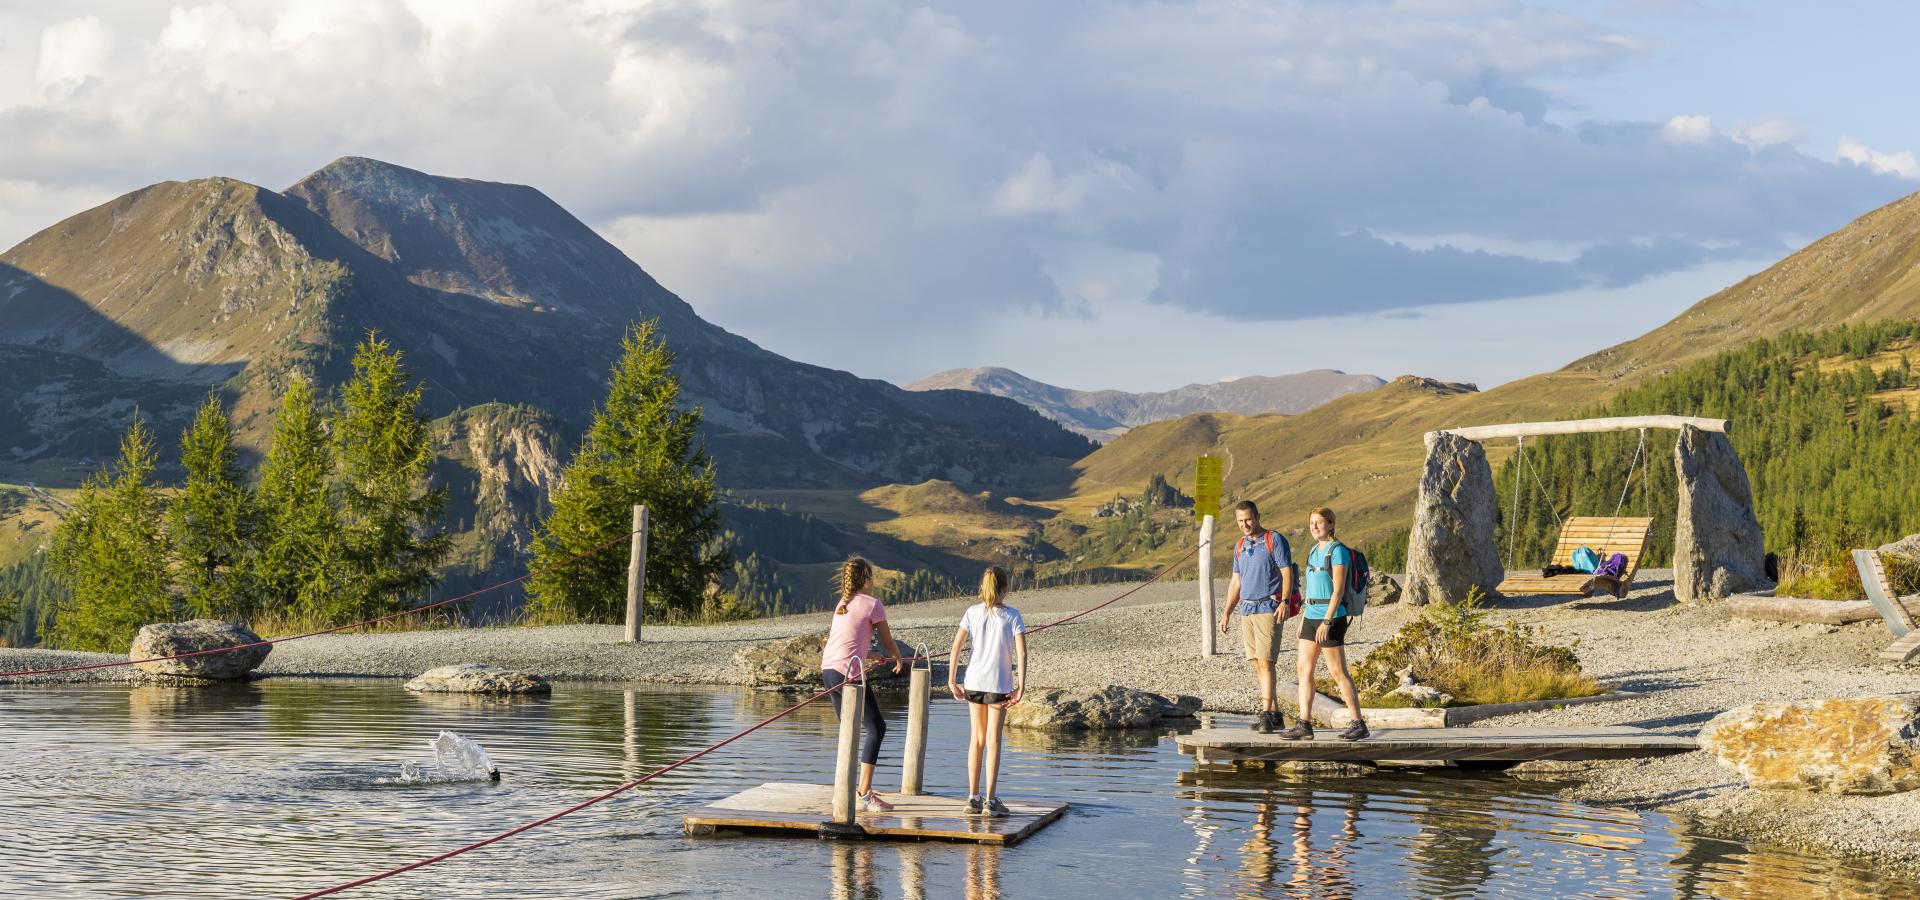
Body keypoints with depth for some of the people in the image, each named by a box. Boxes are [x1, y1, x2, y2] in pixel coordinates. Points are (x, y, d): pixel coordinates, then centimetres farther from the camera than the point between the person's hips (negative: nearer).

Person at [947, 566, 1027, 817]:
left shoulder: (973, 612, 0)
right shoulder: (1011, 615, -6)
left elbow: (956, 646, -4)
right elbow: (1021, 651, -13)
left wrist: (952, 680, 1)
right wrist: (1021, 685, -8)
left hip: (973, 683, 3)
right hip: (999, 684, -3)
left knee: (977, 739, 12)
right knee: (993, 740, 2)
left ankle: (973, 797, 13)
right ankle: (990, 800, 0)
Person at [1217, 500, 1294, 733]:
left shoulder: (1274, 540, -3)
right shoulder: (1240, 547, 17)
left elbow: (1287, 573, -9)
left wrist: (1285, 602, -22)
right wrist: (1227, 613, 17)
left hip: (1269, 609, -7)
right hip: (1247, 611, 7)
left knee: (1265, 663, -14)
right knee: (1258, 665, 5)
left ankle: (1266, 714, -17)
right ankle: (1275, 715, 9)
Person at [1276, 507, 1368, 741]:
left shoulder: (1337, 551, -10)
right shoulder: (1314, 551, 16)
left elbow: (1338, 590, -16)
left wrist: (1327, 621, -21)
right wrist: (1304, 619, 19)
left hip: (1331, 617, -9)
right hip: (1311, 617, 9)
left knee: (1338, 672, -6)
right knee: (1304, 669, 5)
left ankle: (1359, 724, 0)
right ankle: (1303, 725, 6)